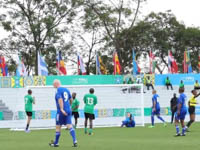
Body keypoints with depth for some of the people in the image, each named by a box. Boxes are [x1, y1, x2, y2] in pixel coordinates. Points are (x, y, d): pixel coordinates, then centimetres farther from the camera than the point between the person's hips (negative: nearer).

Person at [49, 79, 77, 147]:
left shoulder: (58, 90, -8)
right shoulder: (66, 89, 14)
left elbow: (60, 99, -22)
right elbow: (71, 99, 25)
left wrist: (62, 109, -30)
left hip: (61, 112, -6)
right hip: (68, 111, 6)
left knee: (58, 127, 6)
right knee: (69, 126, -1)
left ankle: (56, 143, 17)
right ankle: (75, 141, -18)